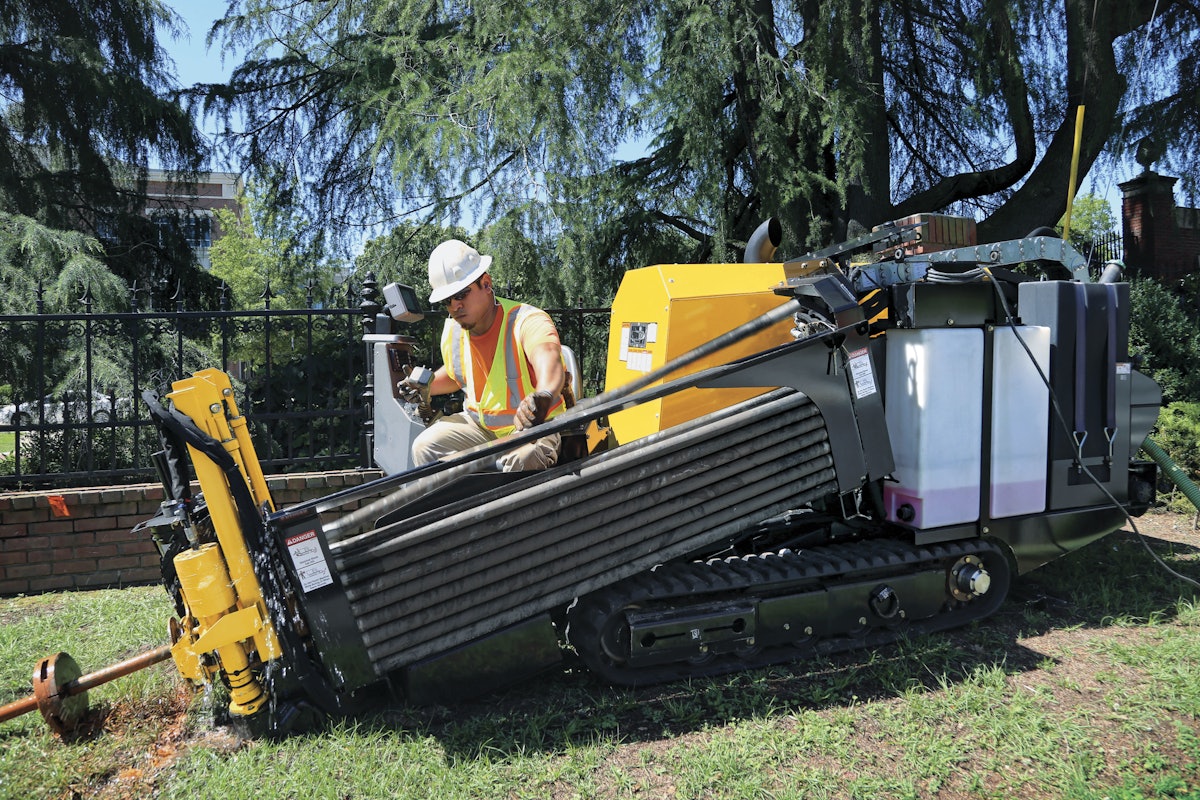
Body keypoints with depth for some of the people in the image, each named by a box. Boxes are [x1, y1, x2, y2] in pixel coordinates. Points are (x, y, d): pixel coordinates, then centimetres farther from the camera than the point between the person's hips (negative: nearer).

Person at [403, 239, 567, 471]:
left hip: (534, 428, -6)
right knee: (425, 447, -16)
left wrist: (544, 394, -73)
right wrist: (427, 387, 0)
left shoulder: (528, 321, -24)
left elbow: (548, 356, -49)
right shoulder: (452, 330, -2)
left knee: (517, 461, -37)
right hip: (478, 424, 6)